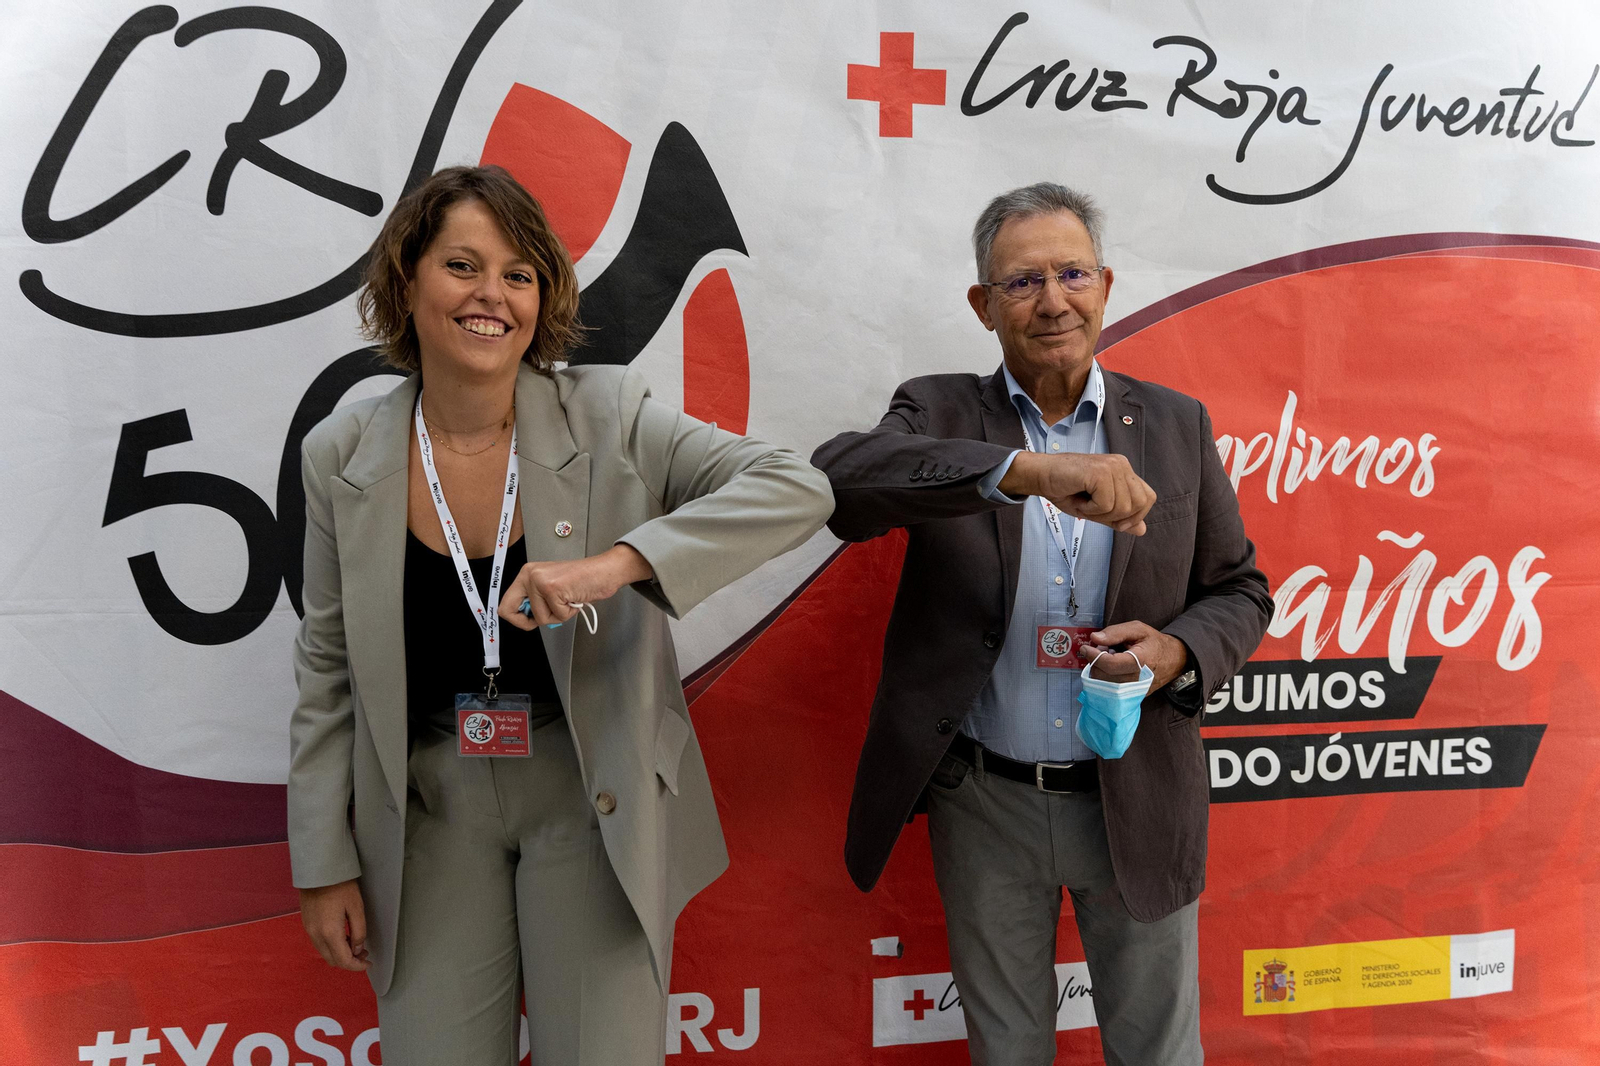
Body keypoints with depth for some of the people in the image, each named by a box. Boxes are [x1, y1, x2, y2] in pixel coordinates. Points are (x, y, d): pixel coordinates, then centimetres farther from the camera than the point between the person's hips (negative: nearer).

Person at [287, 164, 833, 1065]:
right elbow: (329, 668, 5)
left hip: (592, 800, -1)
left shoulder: (608, 416, -10)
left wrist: (616, 563, -32)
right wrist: (325, 862, 6)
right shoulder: (344, 455, -2)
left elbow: (798, 489, -19)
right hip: (429, 812, 2)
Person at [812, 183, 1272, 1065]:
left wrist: (1178, 652, -16)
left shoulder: (1176, 425, 1)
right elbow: (837, 474, -27)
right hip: (986, 805, -1)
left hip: (1137, 802, 1)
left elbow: (1239, 592, 8)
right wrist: (1024, 470, -40)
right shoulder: (939, 414, -5)